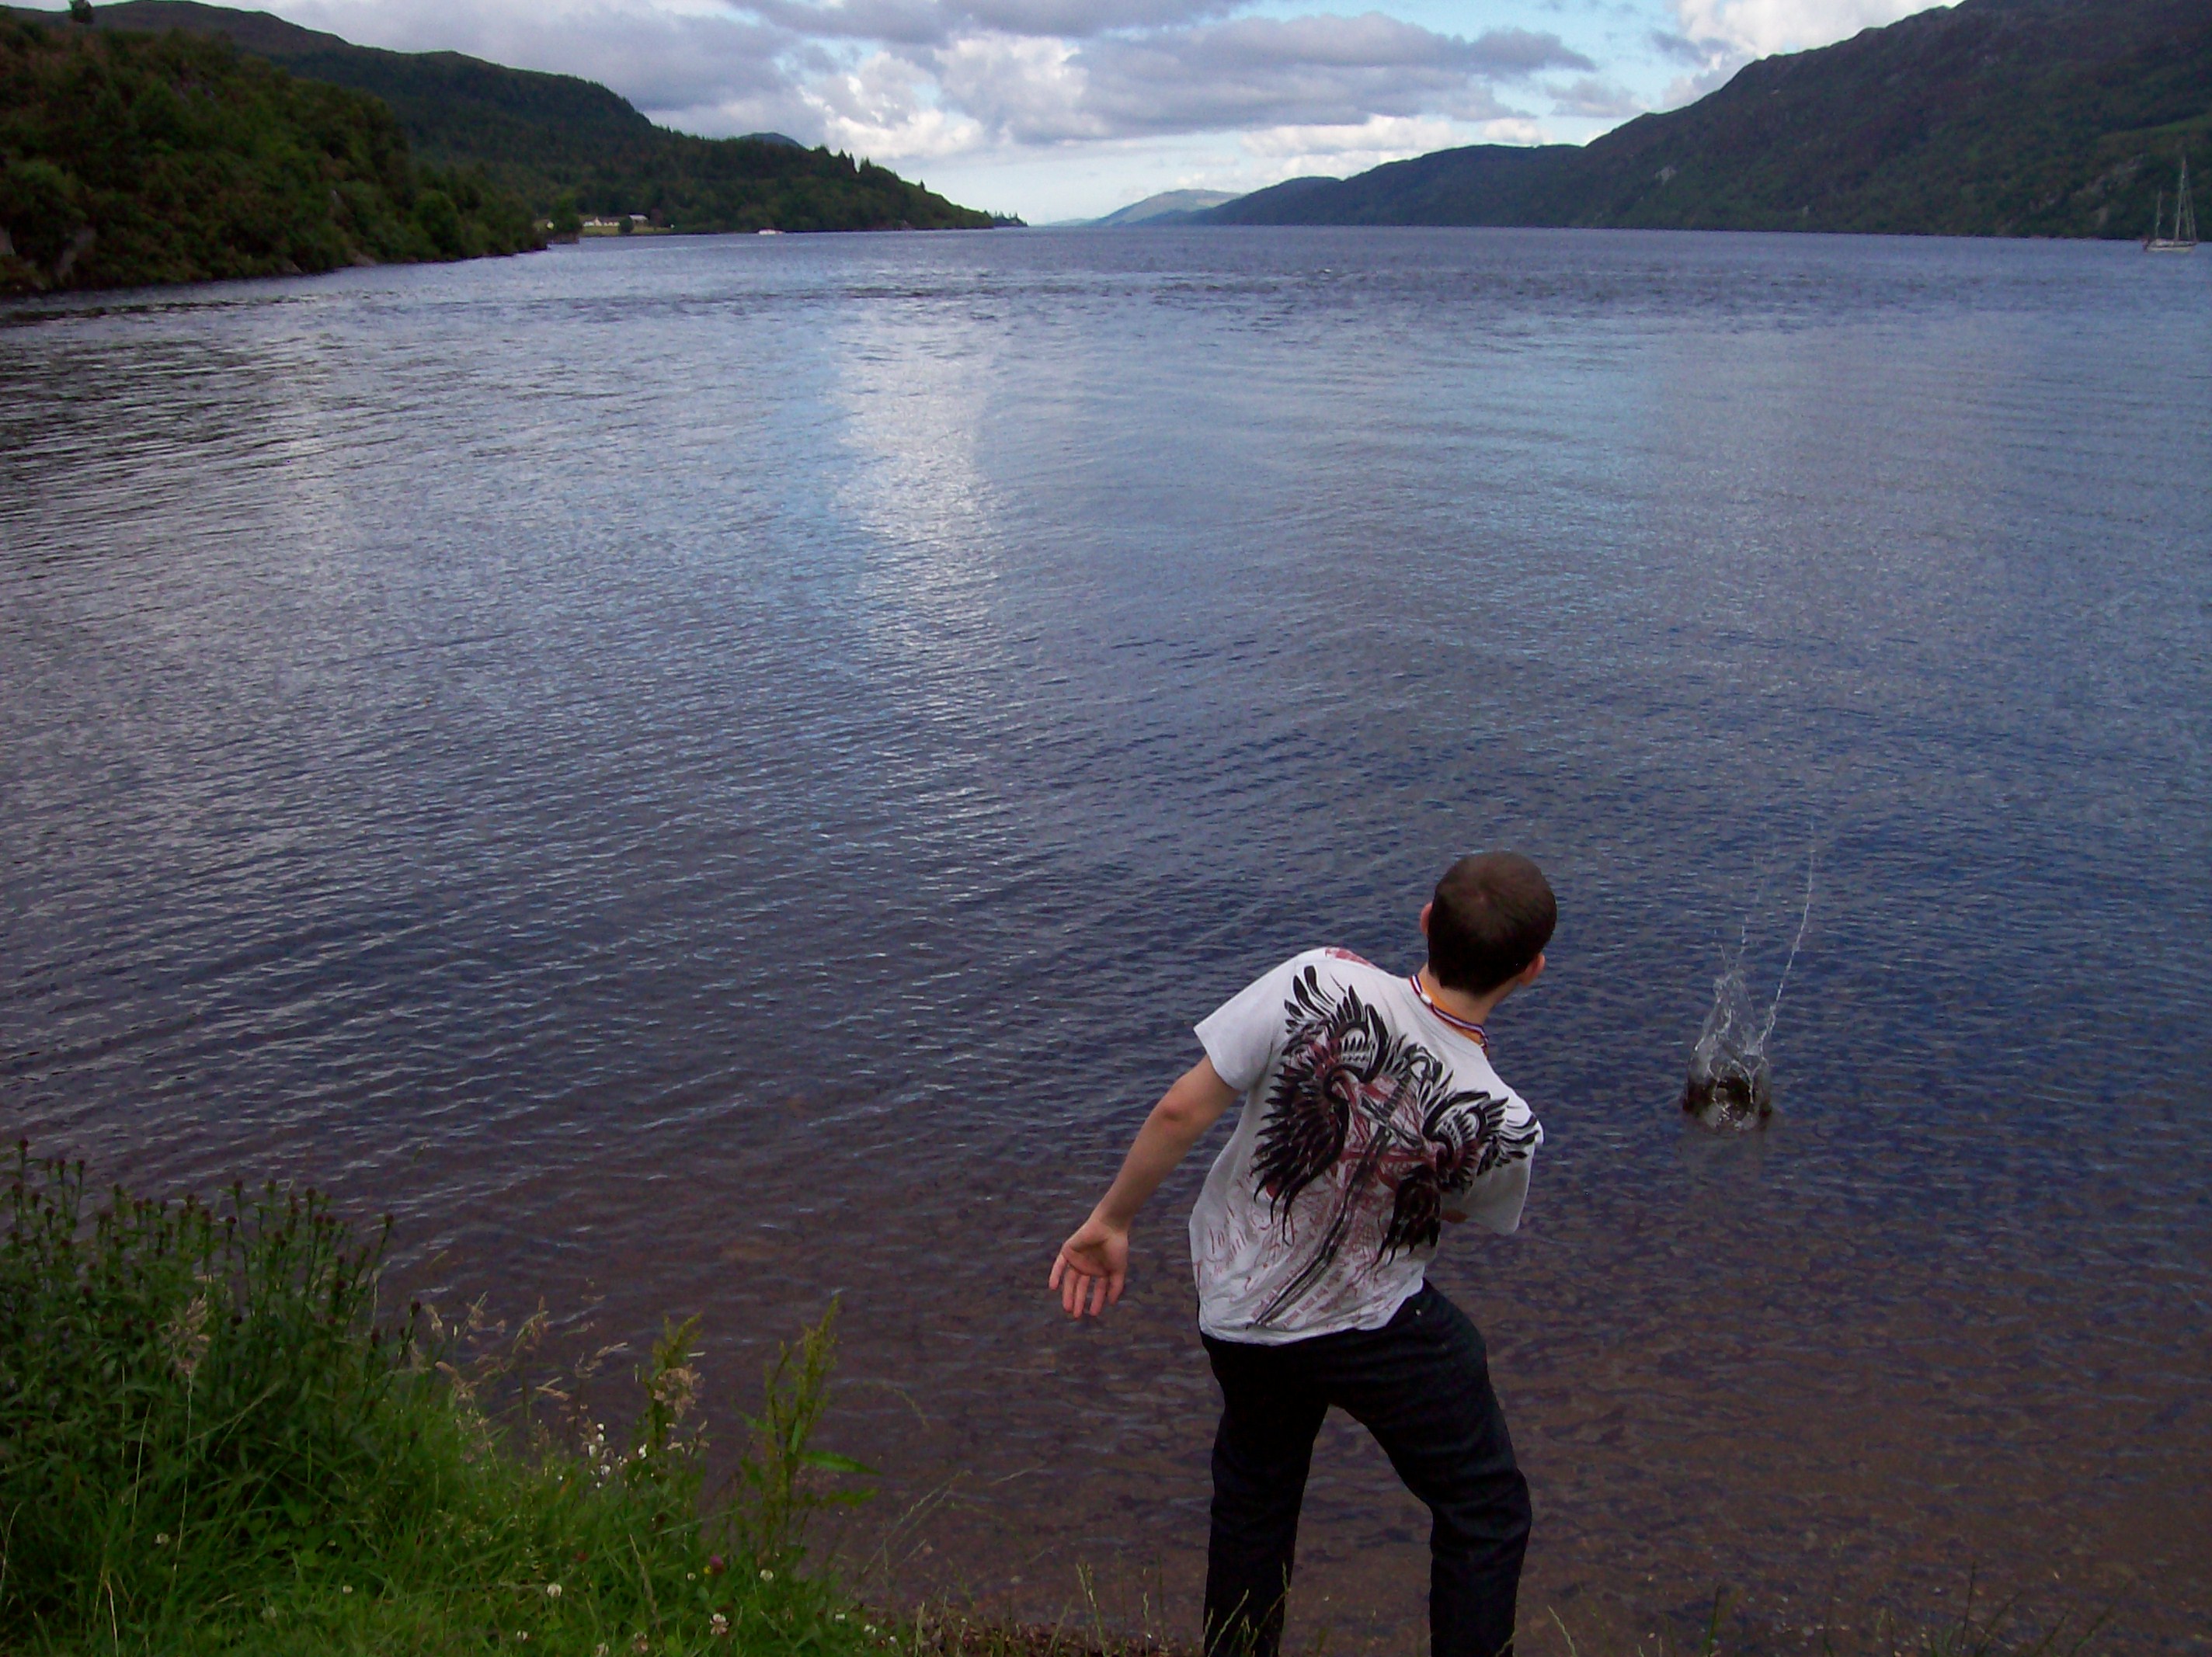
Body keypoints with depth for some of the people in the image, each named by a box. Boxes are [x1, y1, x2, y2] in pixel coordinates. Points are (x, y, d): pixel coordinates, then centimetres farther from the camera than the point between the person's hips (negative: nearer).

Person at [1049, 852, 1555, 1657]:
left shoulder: (1321, 984, -27)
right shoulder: (1503, 1124, -25)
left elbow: (1180, 1112, -20)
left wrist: (1110, 1220, -7)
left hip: (1234, 1312, 3)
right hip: (1377, 1330, -3)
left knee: (1254, 1497, 28)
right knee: (1486, 1515, 19)